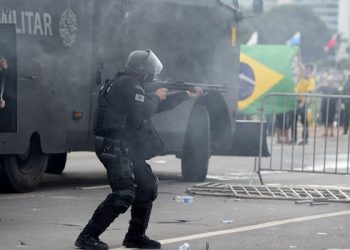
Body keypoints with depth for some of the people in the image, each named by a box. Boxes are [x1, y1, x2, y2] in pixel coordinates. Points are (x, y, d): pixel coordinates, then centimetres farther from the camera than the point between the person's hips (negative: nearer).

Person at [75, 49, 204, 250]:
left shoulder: (131, 85, 20)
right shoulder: (127, 84, -13)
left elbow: (157, 106, 27)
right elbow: (143, 112, -21)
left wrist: (188, 95, 28)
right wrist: (157, 96, -2)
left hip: (127, 148, 11)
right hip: (115, 148, -11)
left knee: (148, 186, 15)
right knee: (124, 194, -20)